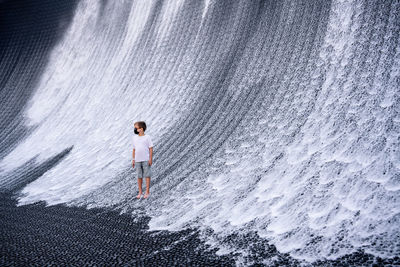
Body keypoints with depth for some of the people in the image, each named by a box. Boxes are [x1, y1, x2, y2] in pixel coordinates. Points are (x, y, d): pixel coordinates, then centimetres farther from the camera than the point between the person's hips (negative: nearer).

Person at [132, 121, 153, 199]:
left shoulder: (147, 137, -3)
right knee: (139, 176, 7)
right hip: (138, 160, 4)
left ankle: (147, 192, 6)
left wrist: (150, 159, -8)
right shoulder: (135, 138, 11)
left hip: (146, 160, -4)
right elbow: (134, 149, 15)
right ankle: (140, 192, 16)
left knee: (147, 175, -1)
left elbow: (151, 148, -3)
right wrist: (133, 159, 12)